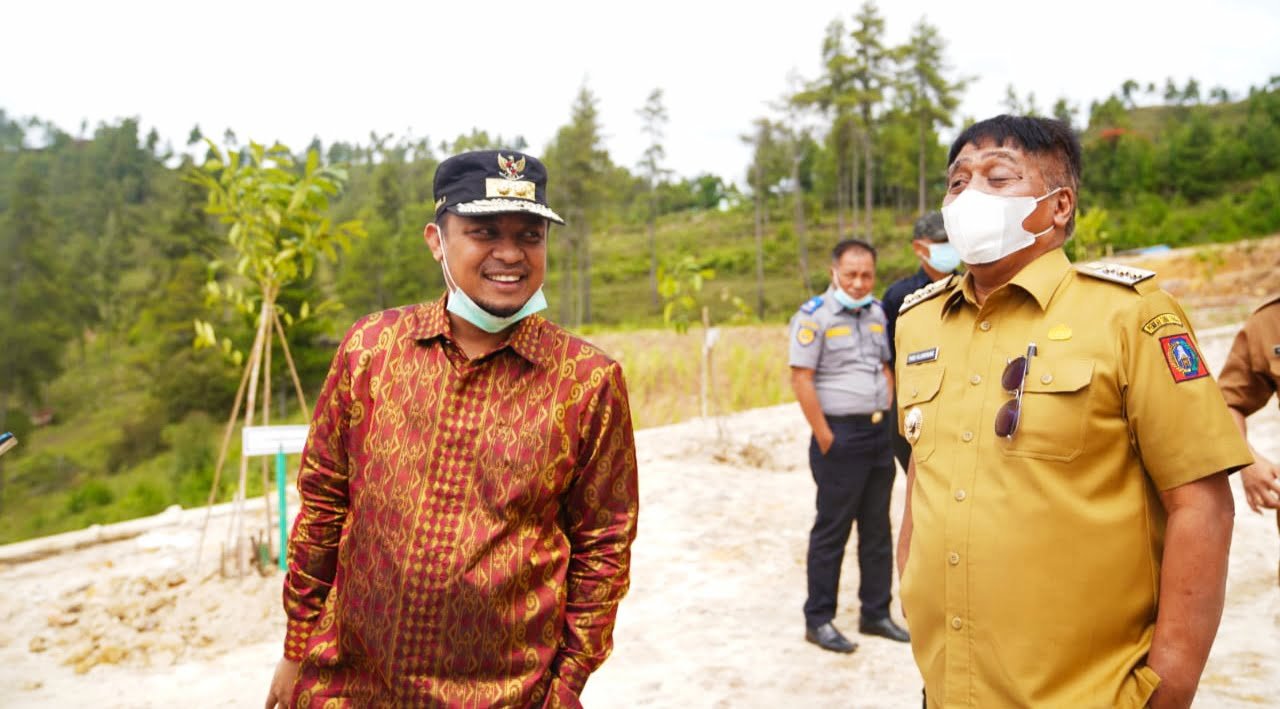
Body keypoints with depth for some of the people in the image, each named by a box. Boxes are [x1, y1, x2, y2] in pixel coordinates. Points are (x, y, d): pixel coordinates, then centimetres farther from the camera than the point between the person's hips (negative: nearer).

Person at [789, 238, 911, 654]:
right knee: (832, 531, 0)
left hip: (879, 433, 7)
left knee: (877, 529, 13)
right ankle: (818, 620, 11)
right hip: (841, 436, -7)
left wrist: (891, 420, 9)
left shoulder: (876, 313, 12)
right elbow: (801, 379, -15)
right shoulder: (814, 316, -10)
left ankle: (876, 613, 26)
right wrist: (824, 438, -16)